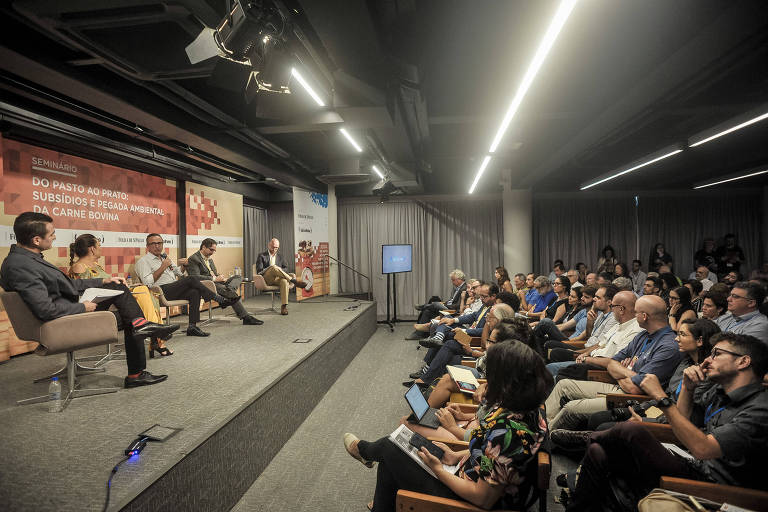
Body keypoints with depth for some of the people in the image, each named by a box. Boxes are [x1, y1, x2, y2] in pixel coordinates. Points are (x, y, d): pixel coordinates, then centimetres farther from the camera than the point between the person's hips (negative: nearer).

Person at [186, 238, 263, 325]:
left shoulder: (209, 258, 23)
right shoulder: (193, 259, -5)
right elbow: (195, 277, -18)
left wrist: (221, 277, 2)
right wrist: (214, 279, -19)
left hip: (216, 282, 9)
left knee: (238, 277, -7)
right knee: (231, 293, -30)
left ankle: (229, 288, -41)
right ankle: (246, 317, -30)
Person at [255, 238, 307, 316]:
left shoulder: (280, 256, 23)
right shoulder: (262, 256, 11)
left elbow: (286, 268, 19)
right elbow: (259, 271, 1)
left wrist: (279, 270, -4)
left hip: (277, 279, 3)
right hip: (266, 279, -3)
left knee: (285, 281, -35)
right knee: (274, 267, -35)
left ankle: (284, 306, -37)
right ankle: (294, 281, -35)